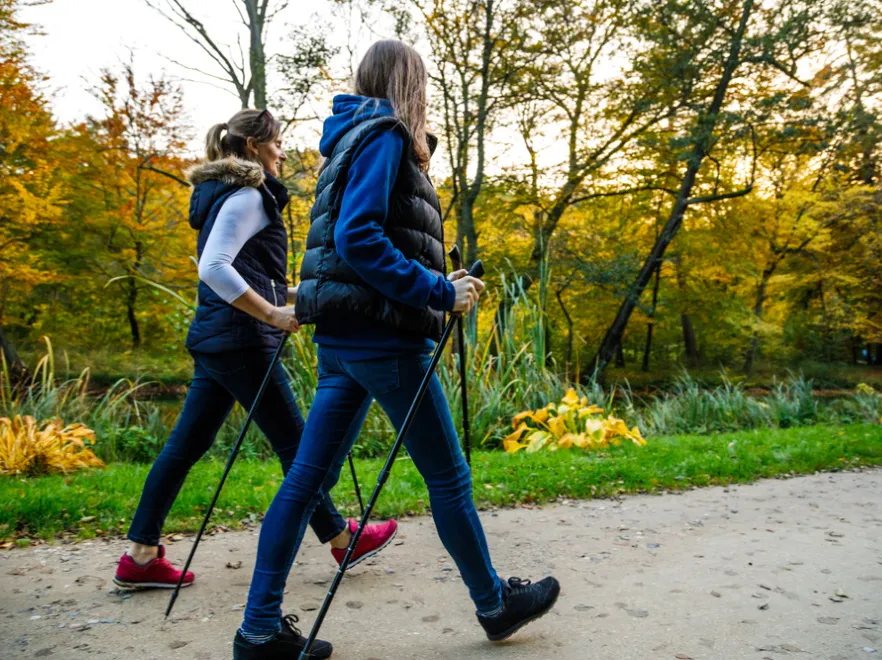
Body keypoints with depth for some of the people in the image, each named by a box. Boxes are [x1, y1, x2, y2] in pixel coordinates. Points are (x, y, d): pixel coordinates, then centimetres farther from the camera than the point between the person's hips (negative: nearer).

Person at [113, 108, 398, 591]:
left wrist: (293, 294, 19)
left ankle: (141, 556, 16)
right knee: (293, 442, 1)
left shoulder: (227, 195, 19)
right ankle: (340, 539, 16)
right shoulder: (246, 196, -11)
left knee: (187, 443, 10)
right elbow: (214, 268, -23)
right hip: (241, 341, -10)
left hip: (214, 339, 10)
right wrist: (272, 313, -23)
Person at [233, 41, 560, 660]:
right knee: (449, 474, 5)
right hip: (381, 336, -9)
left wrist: (436, 284, 19)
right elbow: (357, 237, -20)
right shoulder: (385, 135, -7)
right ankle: (495, 602, 24)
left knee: (309, 476, 8)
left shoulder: (354, 138, 21)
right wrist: (440, 293, -18)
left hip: (343, 337, 9)